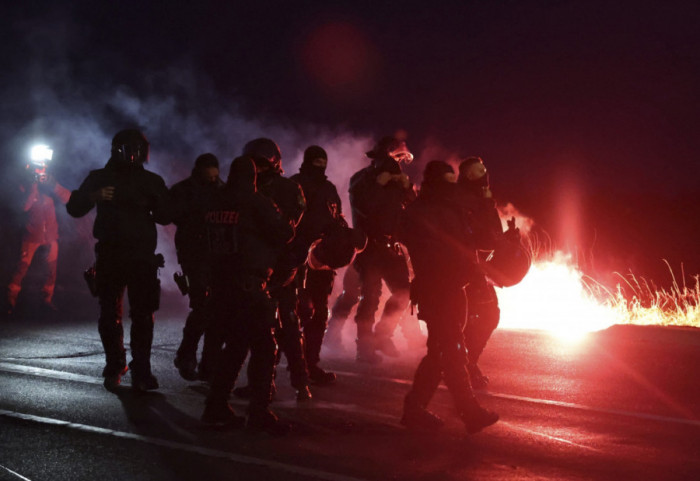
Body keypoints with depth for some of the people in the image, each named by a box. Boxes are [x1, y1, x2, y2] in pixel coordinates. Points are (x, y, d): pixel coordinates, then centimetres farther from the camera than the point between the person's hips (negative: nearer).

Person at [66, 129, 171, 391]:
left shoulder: (151, 181, 8)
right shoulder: (100, 178, 7)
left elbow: (165, 216, 5)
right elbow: (74, 208, 2)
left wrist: (145, 207, -12)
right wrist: (95, 195, -16)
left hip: (142, 257, 0)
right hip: (109, 255, 0)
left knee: (143, 316, -5)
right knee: (109, 315, 3)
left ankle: (141, 372, -2)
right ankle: (114, 367, 16)